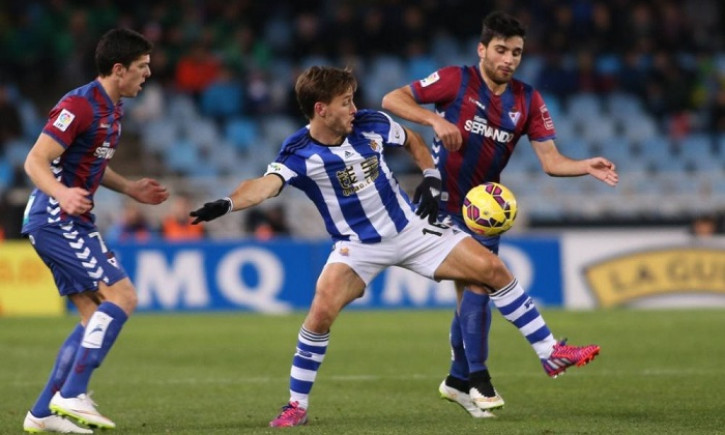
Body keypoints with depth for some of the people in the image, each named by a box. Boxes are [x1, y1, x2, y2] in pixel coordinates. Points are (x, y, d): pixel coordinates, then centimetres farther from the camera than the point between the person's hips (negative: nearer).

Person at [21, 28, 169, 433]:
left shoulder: (112, 109, 13)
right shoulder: (79, 106, -17)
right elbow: (35, 161, -20)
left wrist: (130, 188, 20)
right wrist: (62, 195, -37)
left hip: (76, 222, 10)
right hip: (55, 221, -10)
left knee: (97, 316, 7)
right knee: (122, 296, -17)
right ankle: (71, 395, -16)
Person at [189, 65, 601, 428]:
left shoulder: (371, 124, -9)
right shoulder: (300, 154, -20)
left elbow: (413, 140, 13)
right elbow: (265, 185, -39)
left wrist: (431, 180, 0)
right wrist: (226, 204, -58)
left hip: (411, 228, 4)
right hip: (358, 245, -4)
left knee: (493, 269, -3)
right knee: (323, 310, -26)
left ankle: (551, 351, 11)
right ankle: (297, 405, -9)